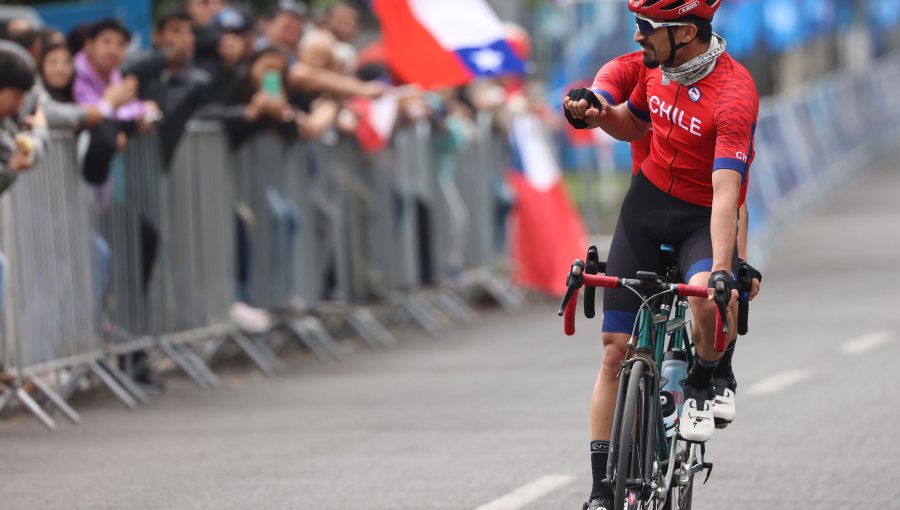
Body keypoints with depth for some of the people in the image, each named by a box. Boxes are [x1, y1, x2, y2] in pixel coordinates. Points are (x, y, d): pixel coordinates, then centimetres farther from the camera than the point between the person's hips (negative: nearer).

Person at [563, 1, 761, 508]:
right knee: (616, 350, 0)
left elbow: (726, 192, -36)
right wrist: (599, 114, -9)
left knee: (711, 301, -36)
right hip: (647, 203, 5)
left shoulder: (734, 94, -28)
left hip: (703, 219, -5)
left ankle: (704, 385, -3)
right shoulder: (656, 63, -7)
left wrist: (721, 270, -47)